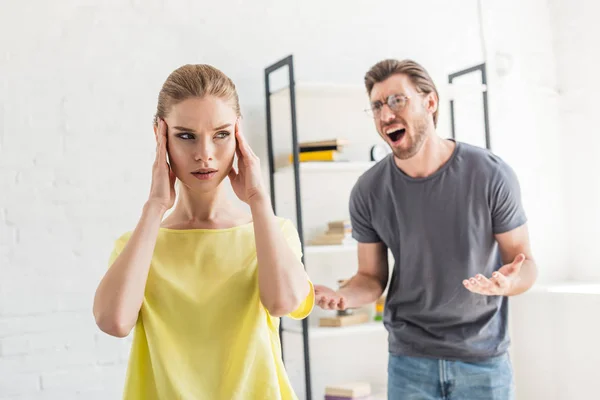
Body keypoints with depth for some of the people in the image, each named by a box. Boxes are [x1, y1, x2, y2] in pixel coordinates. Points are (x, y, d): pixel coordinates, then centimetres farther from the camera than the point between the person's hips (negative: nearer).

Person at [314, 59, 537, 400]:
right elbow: (372, 277, 1)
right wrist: (343, 296, -20)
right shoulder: (369, 191, -7)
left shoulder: (491, 174, -13)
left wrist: (509, 282, -27)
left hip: (484, 359, -1)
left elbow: (524, 261, -4)